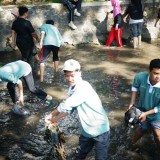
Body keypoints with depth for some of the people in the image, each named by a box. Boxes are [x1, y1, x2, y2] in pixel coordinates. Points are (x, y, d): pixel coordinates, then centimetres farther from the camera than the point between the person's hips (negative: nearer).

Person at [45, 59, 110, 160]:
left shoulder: (84, 87, -27)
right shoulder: (73, 89, 1)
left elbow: (65, 106, -28)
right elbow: (69, 108, 10)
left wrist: (51, 115, -13)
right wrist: (54, 119, 3)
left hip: (100, 130, -8)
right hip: (86, 130, 9)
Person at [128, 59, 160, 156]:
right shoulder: (141, 77, -30)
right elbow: (135, 86, -4)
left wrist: (146, 113, -25)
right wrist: (132, 102, -6)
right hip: (142, 109, 2)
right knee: (143, 129, 23)